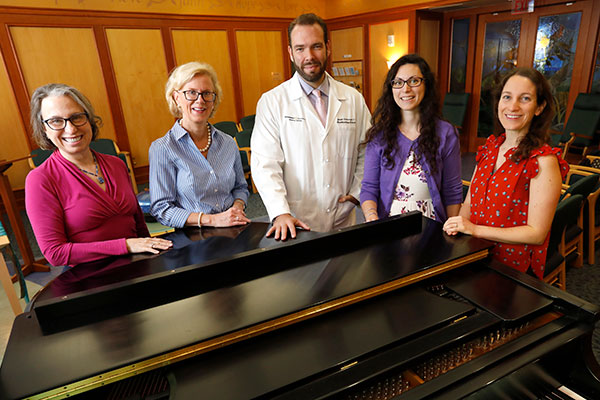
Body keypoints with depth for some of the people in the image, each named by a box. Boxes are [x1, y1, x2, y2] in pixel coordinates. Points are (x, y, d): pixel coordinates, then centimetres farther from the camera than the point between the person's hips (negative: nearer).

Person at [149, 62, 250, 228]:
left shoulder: (228, 143, 9)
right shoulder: (162, 149, -4)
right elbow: (161, 209, -6)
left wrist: (237, 207, -3)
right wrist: (212, 219, -16)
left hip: (234, 233, 3)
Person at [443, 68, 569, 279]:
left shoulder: (544, 160, -11)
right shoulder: (490, 146, 9)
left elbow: (537, 233, -14)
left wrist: (475, 230, -18)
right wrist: (457, 227, -8)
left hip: (513, 268, -5)